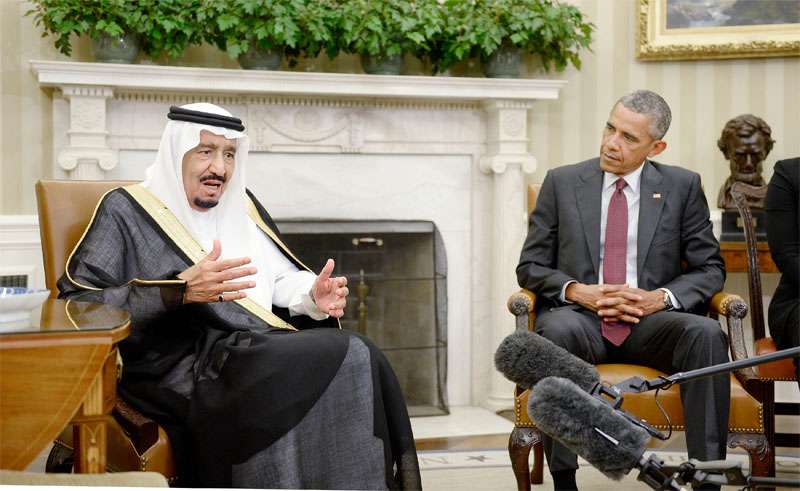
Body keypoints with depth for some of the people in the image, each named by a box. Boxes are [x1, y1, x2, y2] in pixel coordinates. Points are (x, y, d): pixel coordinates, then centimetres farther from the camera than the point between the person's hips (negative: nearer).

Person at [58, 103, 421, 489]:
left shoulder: (240, 205, 20)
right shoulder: (127, 211, 1)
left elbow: (281, 279, 25)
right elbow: (74, 304, -10)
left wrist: (313, 297, -1)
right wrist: (180, 291, -22)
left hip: (262, 353, 6)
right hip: (185, 372, -6)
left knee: (361, 362, -25)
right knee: (345, 360, -27)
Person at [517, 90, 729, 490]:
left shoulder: (682, 186, 9)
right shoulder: (562, 182, 9)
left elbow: (710, 269, 9)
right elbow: (530, 267, 9)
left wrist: (661, 297, -11)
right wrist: (577, 291, -11)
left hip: (652, 322, 1)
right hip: (578, 314, 0)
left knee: (706, 333, -31)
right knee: (558, 330, -36)